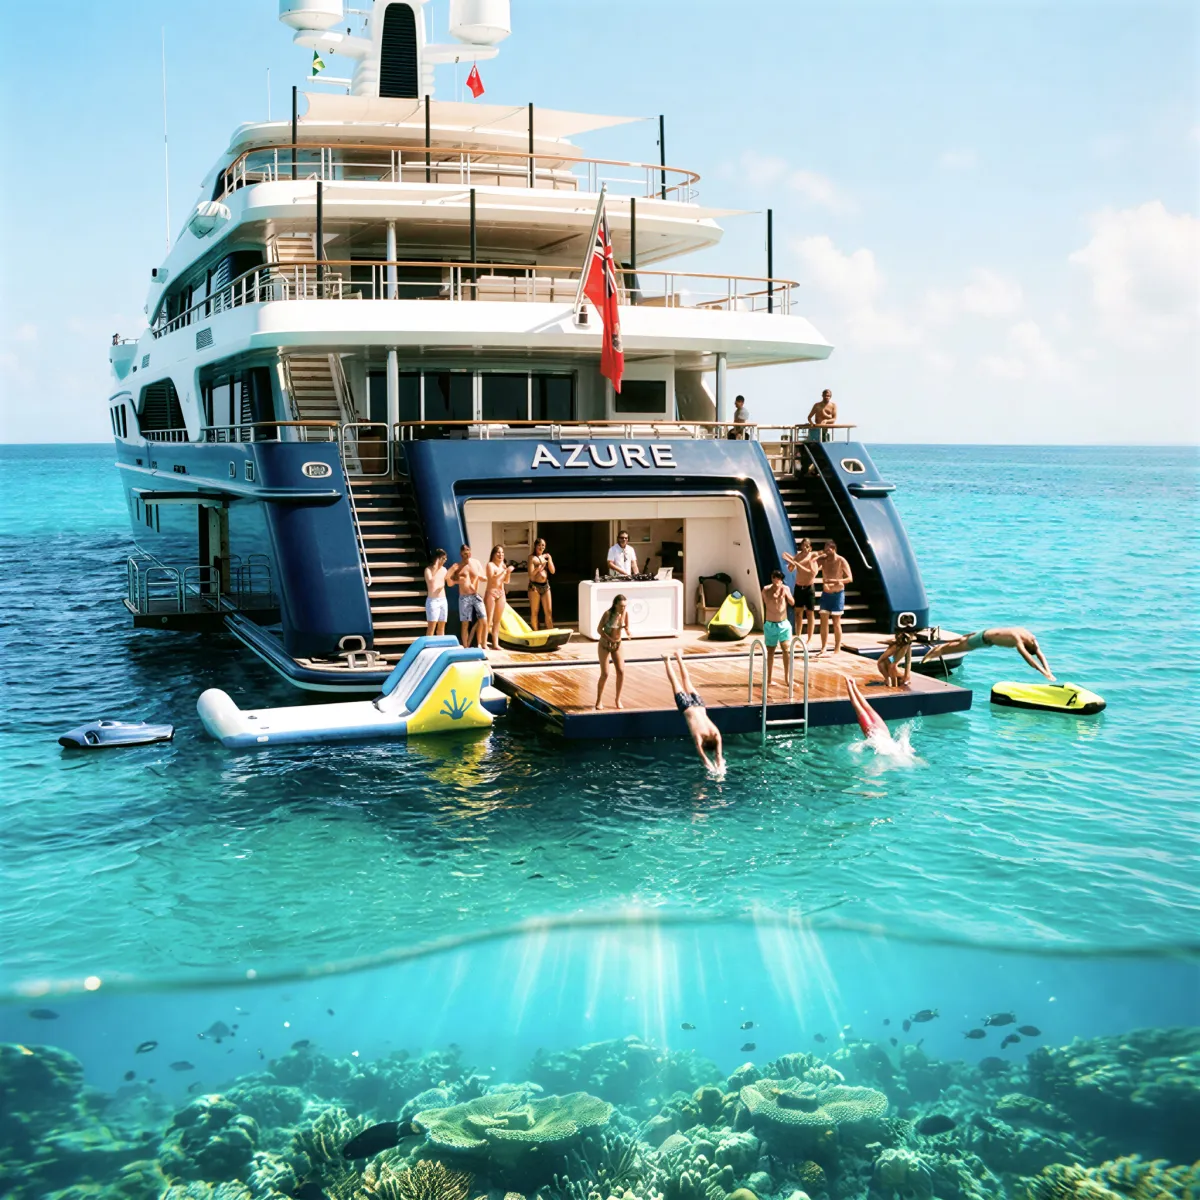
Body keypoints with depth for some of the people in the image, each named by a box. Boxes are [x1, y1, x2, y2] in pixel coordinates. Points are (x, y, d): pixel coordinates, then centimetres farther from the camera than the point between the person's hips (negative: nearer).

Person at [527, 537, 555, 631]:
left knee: (549, 611, 6)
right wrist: (539, 568, -24)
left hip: (545, 585, 5)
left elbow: (552, 571, 4)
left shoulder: (546, 556, 11)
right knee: (534, 612, 2)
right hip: (534, 586, -5)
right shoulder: (532, 557, -5)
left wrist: (549, 559, -4)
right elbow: (531, 574, -12)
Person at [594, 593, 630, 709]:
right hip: (605, 645, -3)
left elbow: (627, 630, -4)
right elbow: (599, 629, -14)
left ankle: (618, 699, 10)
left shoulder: (625, 614, -12)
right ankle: (599, 701, 11)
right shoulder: (607, 613, -22)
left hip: (617, 645, 3)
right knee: (605, 674, -6)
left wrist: (627, 631, -28)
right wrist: (609, 639, -24)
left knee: (621, 671, -6)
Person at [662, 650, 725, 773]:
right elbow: (700, 753, -32)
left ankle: (679, 657, 43)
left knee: (686, 681, 24)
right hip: (686, 705, -3)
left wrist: (720, 766, -30)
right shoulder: (698, 735, -32)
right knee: (675, 682, 18)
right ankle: (666, 661, 36)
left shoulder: (716, 734, -25)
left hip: (697, 703, 3)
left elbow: (719, 754, -22)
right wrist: (710, 766, -37)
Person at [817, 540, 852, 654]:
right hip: (825, 593, 4)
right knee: (823, 621, 1)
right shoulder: (823, 560, -1)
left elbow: (850, 578, -17)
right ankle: (823, 648, 8)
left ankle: (837, 649, 6)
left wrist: (835, 581, -30)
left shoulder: (841, 561, -12)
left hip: (837, 594, -4)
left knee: (836, 623, 0)